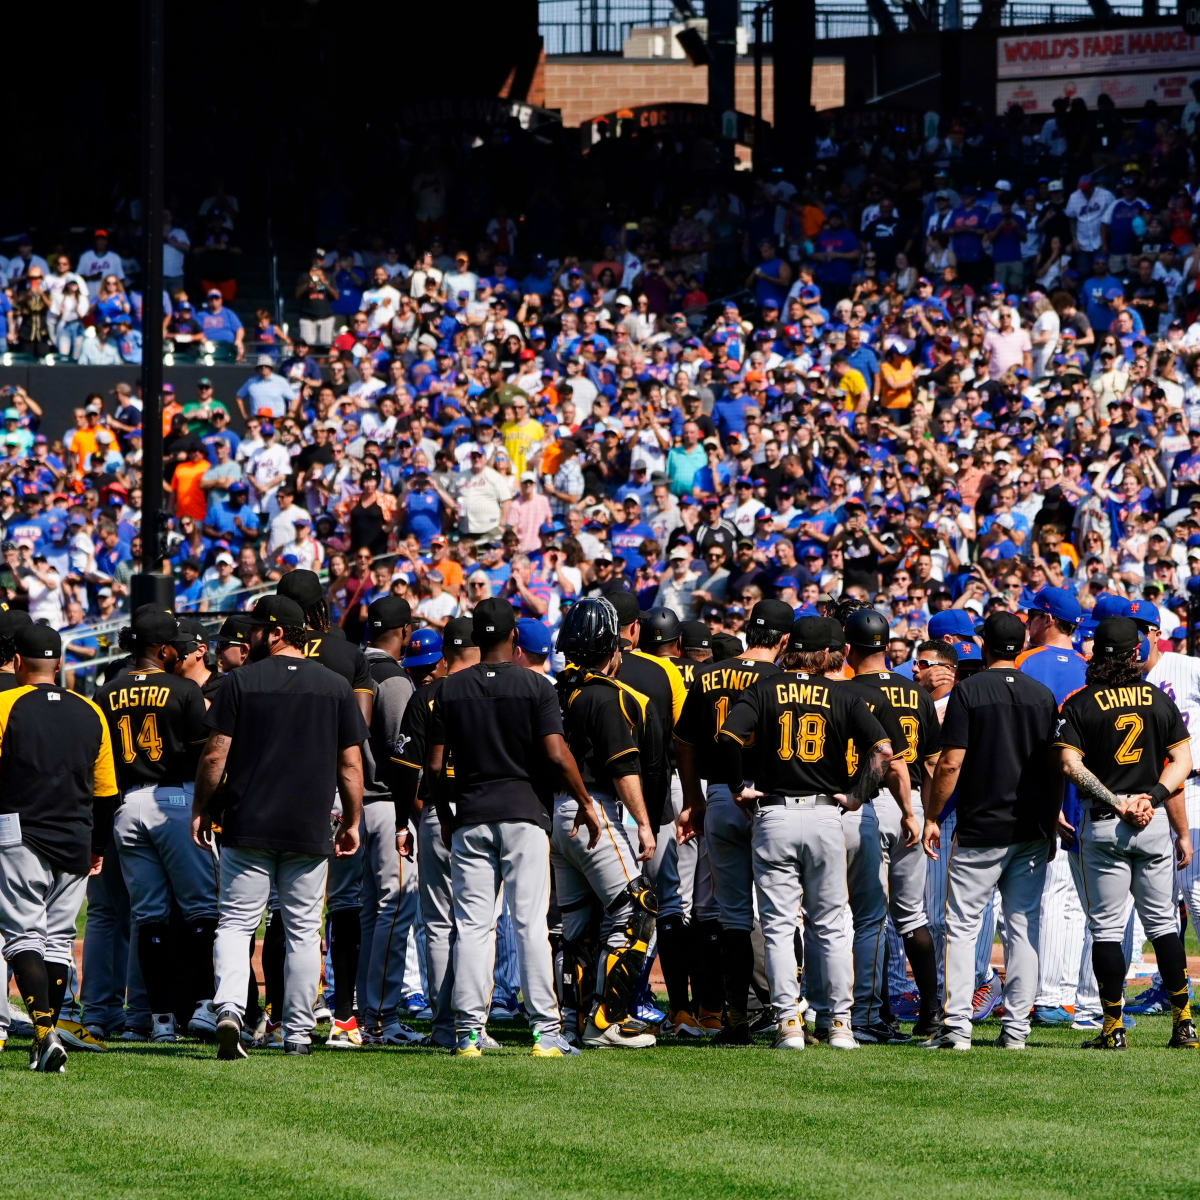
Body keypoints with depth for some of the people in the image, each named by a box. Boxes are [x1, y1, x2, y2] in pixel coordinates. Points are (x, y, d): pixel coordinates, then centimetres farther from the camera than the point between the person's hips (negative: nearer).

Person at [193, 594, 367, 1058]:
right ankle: (298, 1033, 9)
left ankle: (230, 1010, -21)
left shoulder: (242, 681, -3)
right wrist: (351, 822, 13)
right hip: (309, 828, 2)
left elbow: (215, 755, -5)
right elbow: (351, 763, 5)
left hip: (248, 827, -2)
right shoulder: (336, 687, 5)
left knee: (236, 923, 1)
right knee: (303, 930, 9)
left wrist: (201, 808, 6)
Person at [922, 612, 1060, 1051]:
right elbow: (1055, 766, 7)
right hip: (1032, 830, 4)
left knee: (962, 925, 0)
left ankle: (957, 1025, -8)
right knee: (1023, 927, 7)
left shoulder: (969, 691, -6)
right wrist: (1051, 821, 16)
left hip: (980, 829, -4)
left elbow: (950, 763, -10)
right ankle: (1016, 1027, 5)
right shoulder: (1043, 696, 6)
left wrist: (931, 817, -2)